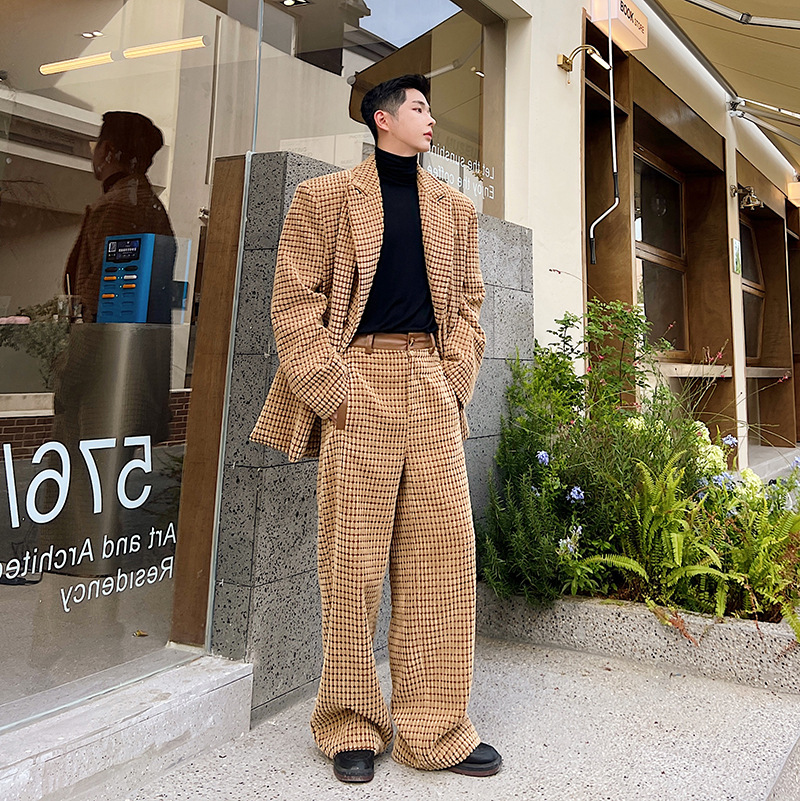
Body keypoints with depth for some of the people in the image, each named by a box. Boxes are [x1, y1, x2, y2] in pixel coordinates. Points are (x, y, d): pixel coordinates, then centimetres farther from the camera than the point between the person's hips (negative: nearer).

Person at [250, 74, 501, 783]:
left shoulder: (455, 209, 21)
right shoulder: (325, 198, 7)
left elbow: (467, 304, 20)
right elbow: (295, 301, 0)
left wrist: (455, 385, 5)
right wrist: (331, 391, -10)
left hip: (432, 392, 5)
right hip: (357, 387, -4)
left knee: (444, 556, 2)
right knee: (353, 562, -1)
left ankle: (436, 731, 15)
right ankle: (352, 729, 17)